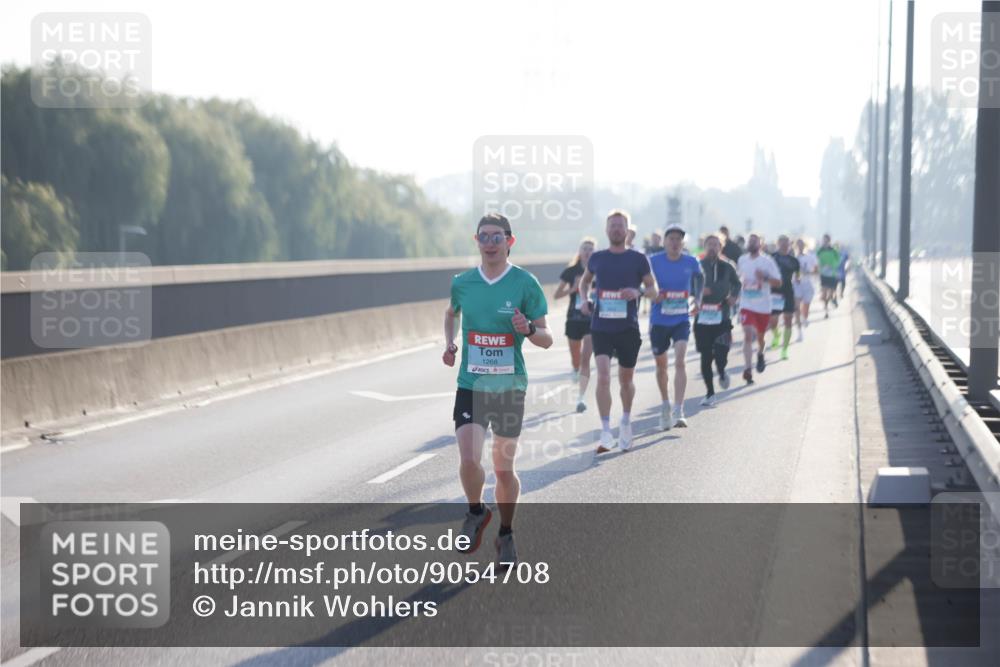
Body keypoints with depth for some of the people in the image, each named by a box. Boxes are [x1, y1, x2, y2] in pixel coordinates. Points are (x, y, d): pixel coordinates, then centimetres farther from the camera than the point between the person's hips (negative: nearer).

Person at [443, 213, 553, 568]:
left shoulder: (525, 283, -7)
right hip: (470, 384, 1)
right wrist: (449, 343, 6)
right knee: (469, 460, -16)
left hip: (510, 387, -1)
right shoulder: (462, 282, 1)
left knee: (504, 469, 7)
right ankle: (477, 512, 15)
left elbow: (546, 339, -2)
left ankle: (506, 534, 29)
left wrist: (528, 330, -24)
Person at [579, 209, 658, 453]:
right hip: (601, 327, 0)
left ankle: (626, 421, 38)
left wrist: (638, 292, -17)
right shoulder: (597, 258, 6)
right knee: (603, 376, -16)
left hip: (628, 328, 0)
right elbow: (585, 280, 24)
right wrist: (583, 299, 4)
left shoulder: (638, 259, 1)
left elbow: (653, 290, 4)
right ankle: (606, 433, -17)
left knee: (626, 380, 12)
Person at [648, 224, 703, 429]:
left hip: (681, 320, -1)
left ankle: (678, 412, -21)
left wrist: (697, 299, 7)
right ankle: (665, 406, 36)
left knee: (680, 361, -19)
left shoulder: (691, 262, -2)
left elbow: (699, 279, 19)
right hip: (659, 321, 1)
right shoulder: (654, 262, -6)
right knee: (661, 366, 14)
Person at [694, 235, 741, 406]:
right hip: (702, 316, 0)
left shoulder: (726, 267, 6)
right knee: (705, 356, 2)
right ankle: (710, 393, 14)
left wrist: (734, 296, 4)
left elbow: (736, 284, 22)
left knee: (721, 354, -12)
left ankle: (721, 373, 24)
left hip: (722, 317, 0)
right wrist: (699, 292, -15)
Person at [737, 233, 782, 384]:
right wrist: (742, 281, 7)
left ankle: (760, 355, 49)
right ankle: (747, 369, -19)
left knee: (760, 336, 16)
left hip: (763, 305, -1)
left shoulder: (767, 261, -8)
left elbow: (778, 282, -10)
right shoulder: (742, 260, 4)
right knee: (747, 335, -15)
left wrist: (765, 277, -25)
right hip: (747, 305, 1)